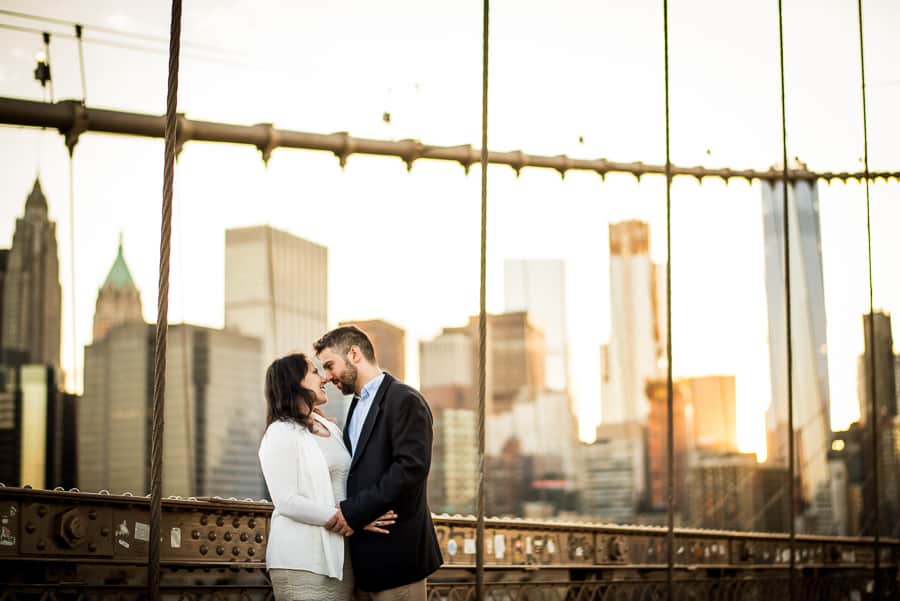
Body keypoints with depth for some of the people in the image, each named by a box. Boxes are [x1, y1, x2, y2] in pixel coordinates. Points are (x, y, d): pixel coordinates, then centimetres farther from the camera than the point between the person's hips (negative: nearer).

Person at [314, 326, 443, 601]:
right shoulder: (357, 406, 21)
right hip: (363, 557, 8)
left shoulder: (404, 400, -8)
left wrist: (354, 511, -20)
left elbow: (411, 467, -19)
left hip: (394, 553, -8)